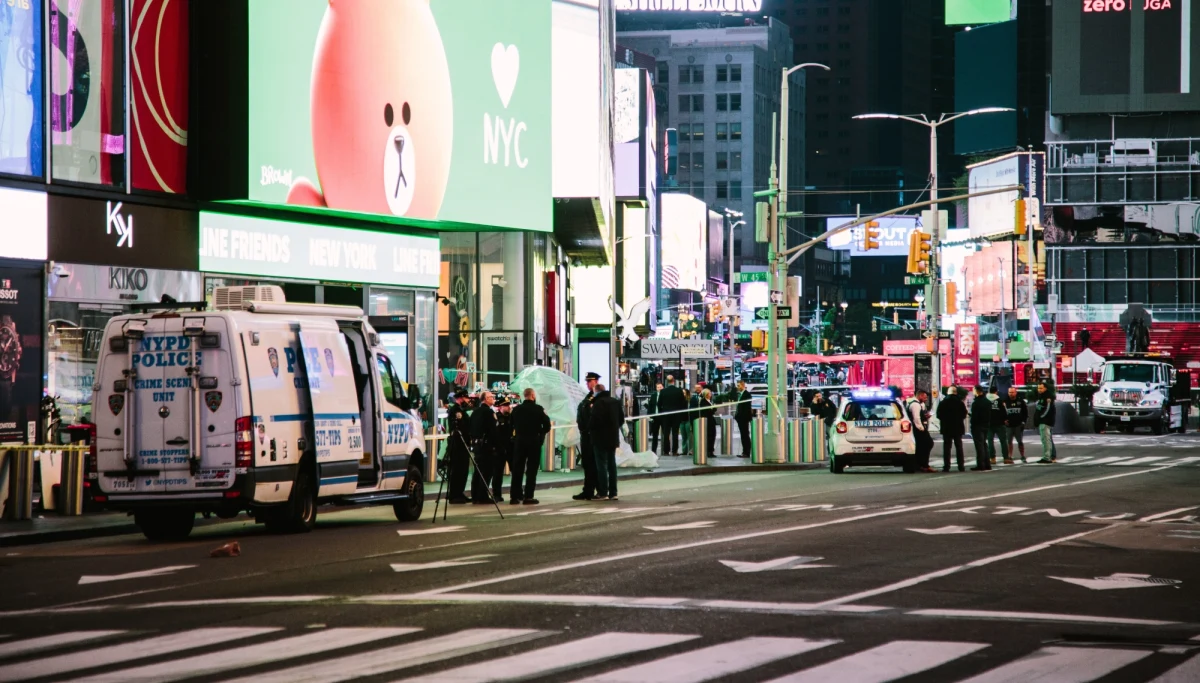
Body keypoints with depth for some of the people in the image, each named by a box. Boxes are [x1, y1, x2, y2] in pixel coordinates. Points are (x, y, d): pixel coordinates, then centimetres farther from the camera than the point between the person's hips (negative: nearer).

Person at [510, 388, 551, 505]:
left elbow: (512, 425, 6)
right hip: (534, 441, -3)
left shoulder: (516, 409, 1)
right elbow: (547, 426, -9)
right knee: (531, 470, 1)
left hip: (519, 441, 3)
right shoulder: (538, 409, -9)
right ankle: (528, 496, -3)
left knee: (517, 469, 8)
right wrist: (540, 433, 9)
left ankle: (514, 496, 7)